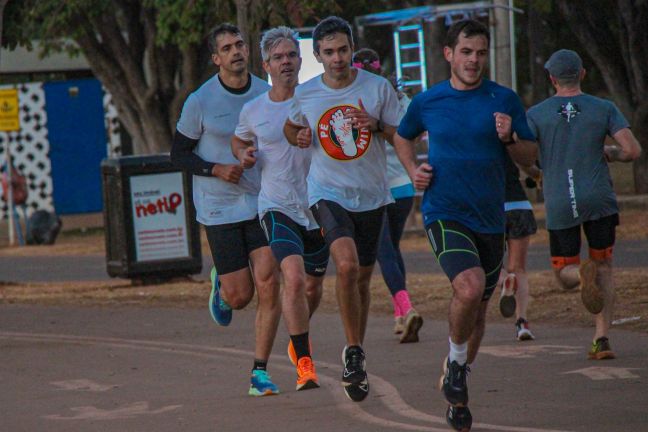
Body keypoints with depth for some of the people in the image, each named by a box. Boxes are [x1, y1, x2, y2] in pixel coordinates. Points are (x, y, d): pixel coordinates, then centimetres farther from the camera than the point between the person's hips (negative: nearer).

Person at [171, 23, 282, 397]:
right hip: (220, 208, -2)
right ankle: (220, 287, 36)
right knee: (239, 295, -4)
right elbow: (179, 153, 1)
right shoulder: (200, 102, -6)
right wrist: (216, 169, -14)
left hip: (264, 203, 2)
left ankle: (260, 373, -2)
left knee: (268, 283, -11)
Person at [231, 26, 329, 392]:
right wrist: (244, 156, -1)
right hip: (277, 207, -2)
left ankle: (299, 333, 48)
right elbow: (239, 141, 22)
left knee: (313, 286, 16)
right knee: (294, 278, -23)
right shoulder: (253, 111, 1)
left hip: (317, 207, 2)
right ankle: (304, 362, -18)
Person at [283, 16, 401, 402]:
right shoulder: (304, 94, -2)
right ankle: (353, 352, -11)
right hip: (328, 193, -2)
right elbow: (291, 127, 18)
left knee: (363, 276, 11)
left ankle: (357, 353, 29)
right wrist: (298, 137, -4)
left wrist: (377, 125, -16)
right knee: (347, 265, -24)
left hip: (371, 196, 2)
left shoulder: (378, 87, -3)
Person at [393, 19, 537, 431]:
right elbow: (403, 137, 21)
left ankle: (457, 394, 33)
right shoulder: (427, 102, 1)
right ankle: (456, 361, 0)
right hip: (445, 214, -3)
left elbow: (531, 156, 5)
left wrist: (509, 139, -16)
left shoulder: (504, 100, 1)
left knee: (478, 306, 12)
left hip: (490, 219, 3)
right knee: (470, 288, -27)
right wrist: (413, 170, 3)